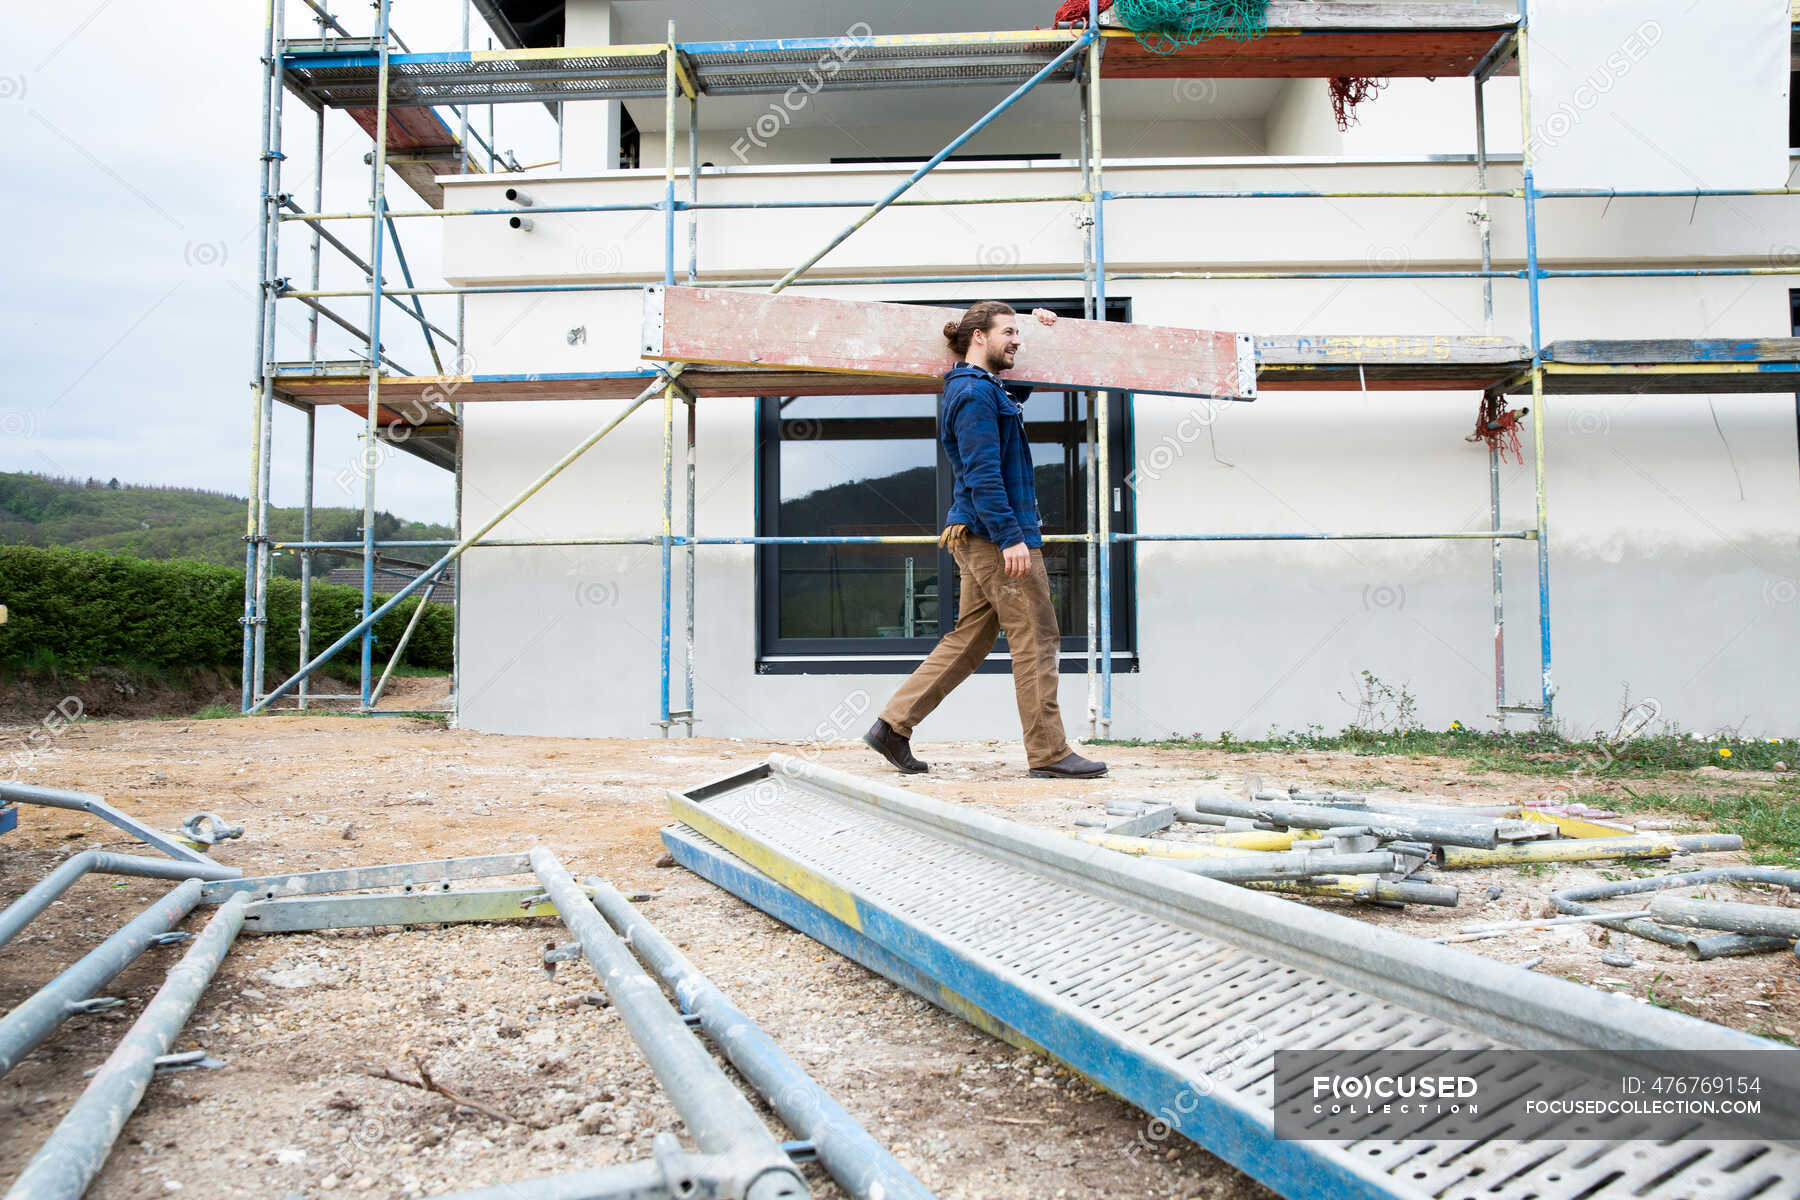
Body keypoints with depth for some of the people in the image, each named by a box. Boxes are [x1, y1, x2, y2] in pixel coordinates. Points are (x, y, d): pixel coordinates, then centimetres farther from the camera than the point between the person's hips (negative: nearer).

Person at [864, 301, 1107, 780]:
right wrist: (1010, 537, -24)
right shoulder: (975, 392, -12)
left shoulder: (988, 389, 19)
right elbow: (982, 474, -20)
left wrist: (1039, 329, 32)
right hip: (994, 534, -11)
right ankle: (1049, 753, 1)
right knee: (1036, 638, -5)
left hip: (979, 539, 11)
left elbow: (1022, 388, 43)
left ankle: (893, 725, 12)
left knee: (968, 638, 11)